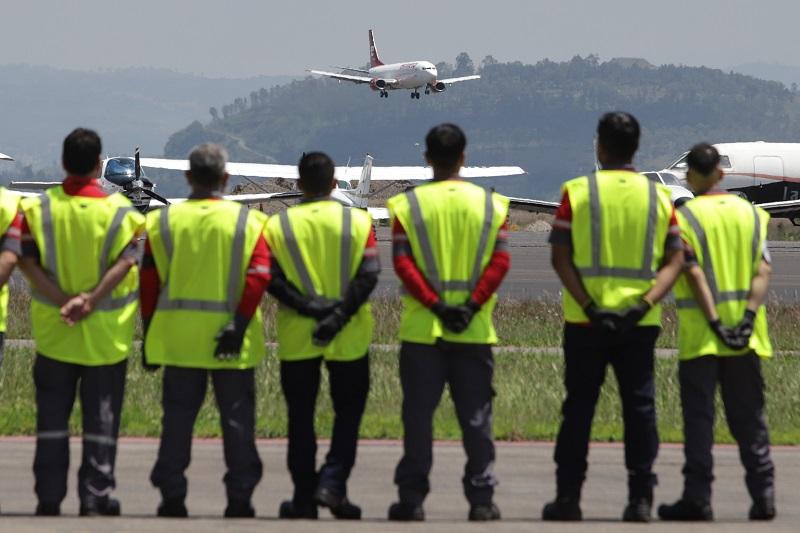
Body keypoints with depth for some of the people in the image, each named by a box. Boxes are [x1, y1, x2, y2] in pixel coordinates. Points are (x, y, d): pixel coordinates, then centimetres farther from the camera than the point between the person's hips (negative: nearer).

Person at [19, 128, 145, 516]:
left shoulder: (39, 208, -3)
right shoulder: (119, 211, -7)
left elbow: (28, 260, -11)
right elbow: (125, 262, -18)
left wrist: (62, 300, -15)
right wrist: (91, 299, -21)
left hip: (53, 333, 1)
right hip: (106, 334, -1)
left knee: (52, 415, 9)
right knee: (101, 417, 6)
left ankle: (49, 497, 8)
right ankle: (95, 495, 3)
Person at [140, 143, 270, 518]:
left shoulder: (163, 221, 1)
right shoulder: (248, 222, -3)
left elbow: (149, 281, 2)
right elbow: (259, 276, -13)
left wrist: (149, 334, 7)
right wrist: (238, 326, -14)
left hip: (178, 339, 2)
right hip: (232, 342, -1)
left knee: (178, 416, 8)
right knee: (237, 417, 6)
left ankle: (172, 497, 6)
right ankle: (239, 498, 7)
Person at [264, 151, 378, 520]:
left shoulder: (278, 226, -1)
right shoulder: (358, 222, -2)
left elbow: (272, 279, -10)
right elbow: (369, 274, -12)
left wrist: (307, 307, -14)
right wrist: (340, 315, -16)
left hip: (296, 337, 1)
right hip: (348, 338, -1)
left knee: (301, 418, 9)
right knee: (348, 413, 10)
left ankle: (304, 499, 11)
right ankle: (332, 483, -5)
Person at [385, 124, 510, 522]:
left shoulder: (408, 205, -2)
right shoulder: (491, 204, 2)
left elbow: (402, 262, -9)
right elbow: (500, 261, -6)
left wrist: (434, 305, -10)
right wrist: (473, 304, -9)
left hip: (422, 327, -1)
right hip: (475, 331, 1)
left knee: (418, 415, 4)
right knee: (476, 416, 6)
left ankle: (412, 498, 4)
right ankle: (481, 499, 5)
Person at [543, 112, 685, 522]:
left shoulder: (577, 192, -2)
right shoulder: (659, 196, 5)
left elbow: (560, 257, -8)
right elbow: (675, 259, -2)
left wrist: (588, 306, -11)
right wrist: (646, 303, -10)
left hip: (585, 320, -1)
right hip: (639, 322, 1)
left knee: (579, 406, 6)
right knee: (639, 405, 5)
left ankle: (568, 497, 7)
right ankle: (640, 498, 0)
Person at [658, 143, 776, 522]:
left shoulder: (684, 217, -4)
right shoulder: (751, 214, 8)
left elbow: (694, 273, -14)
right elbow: (763, 270, -3)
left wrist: (715, 323, -17)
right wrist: (749, 316, -10)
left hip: (700, 335, -3)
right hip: (746, 335, 4)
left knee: (698, 418, 0)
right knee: (749, 418, 9)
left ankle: (697, 498, -2)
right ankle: (762, 494, 5)